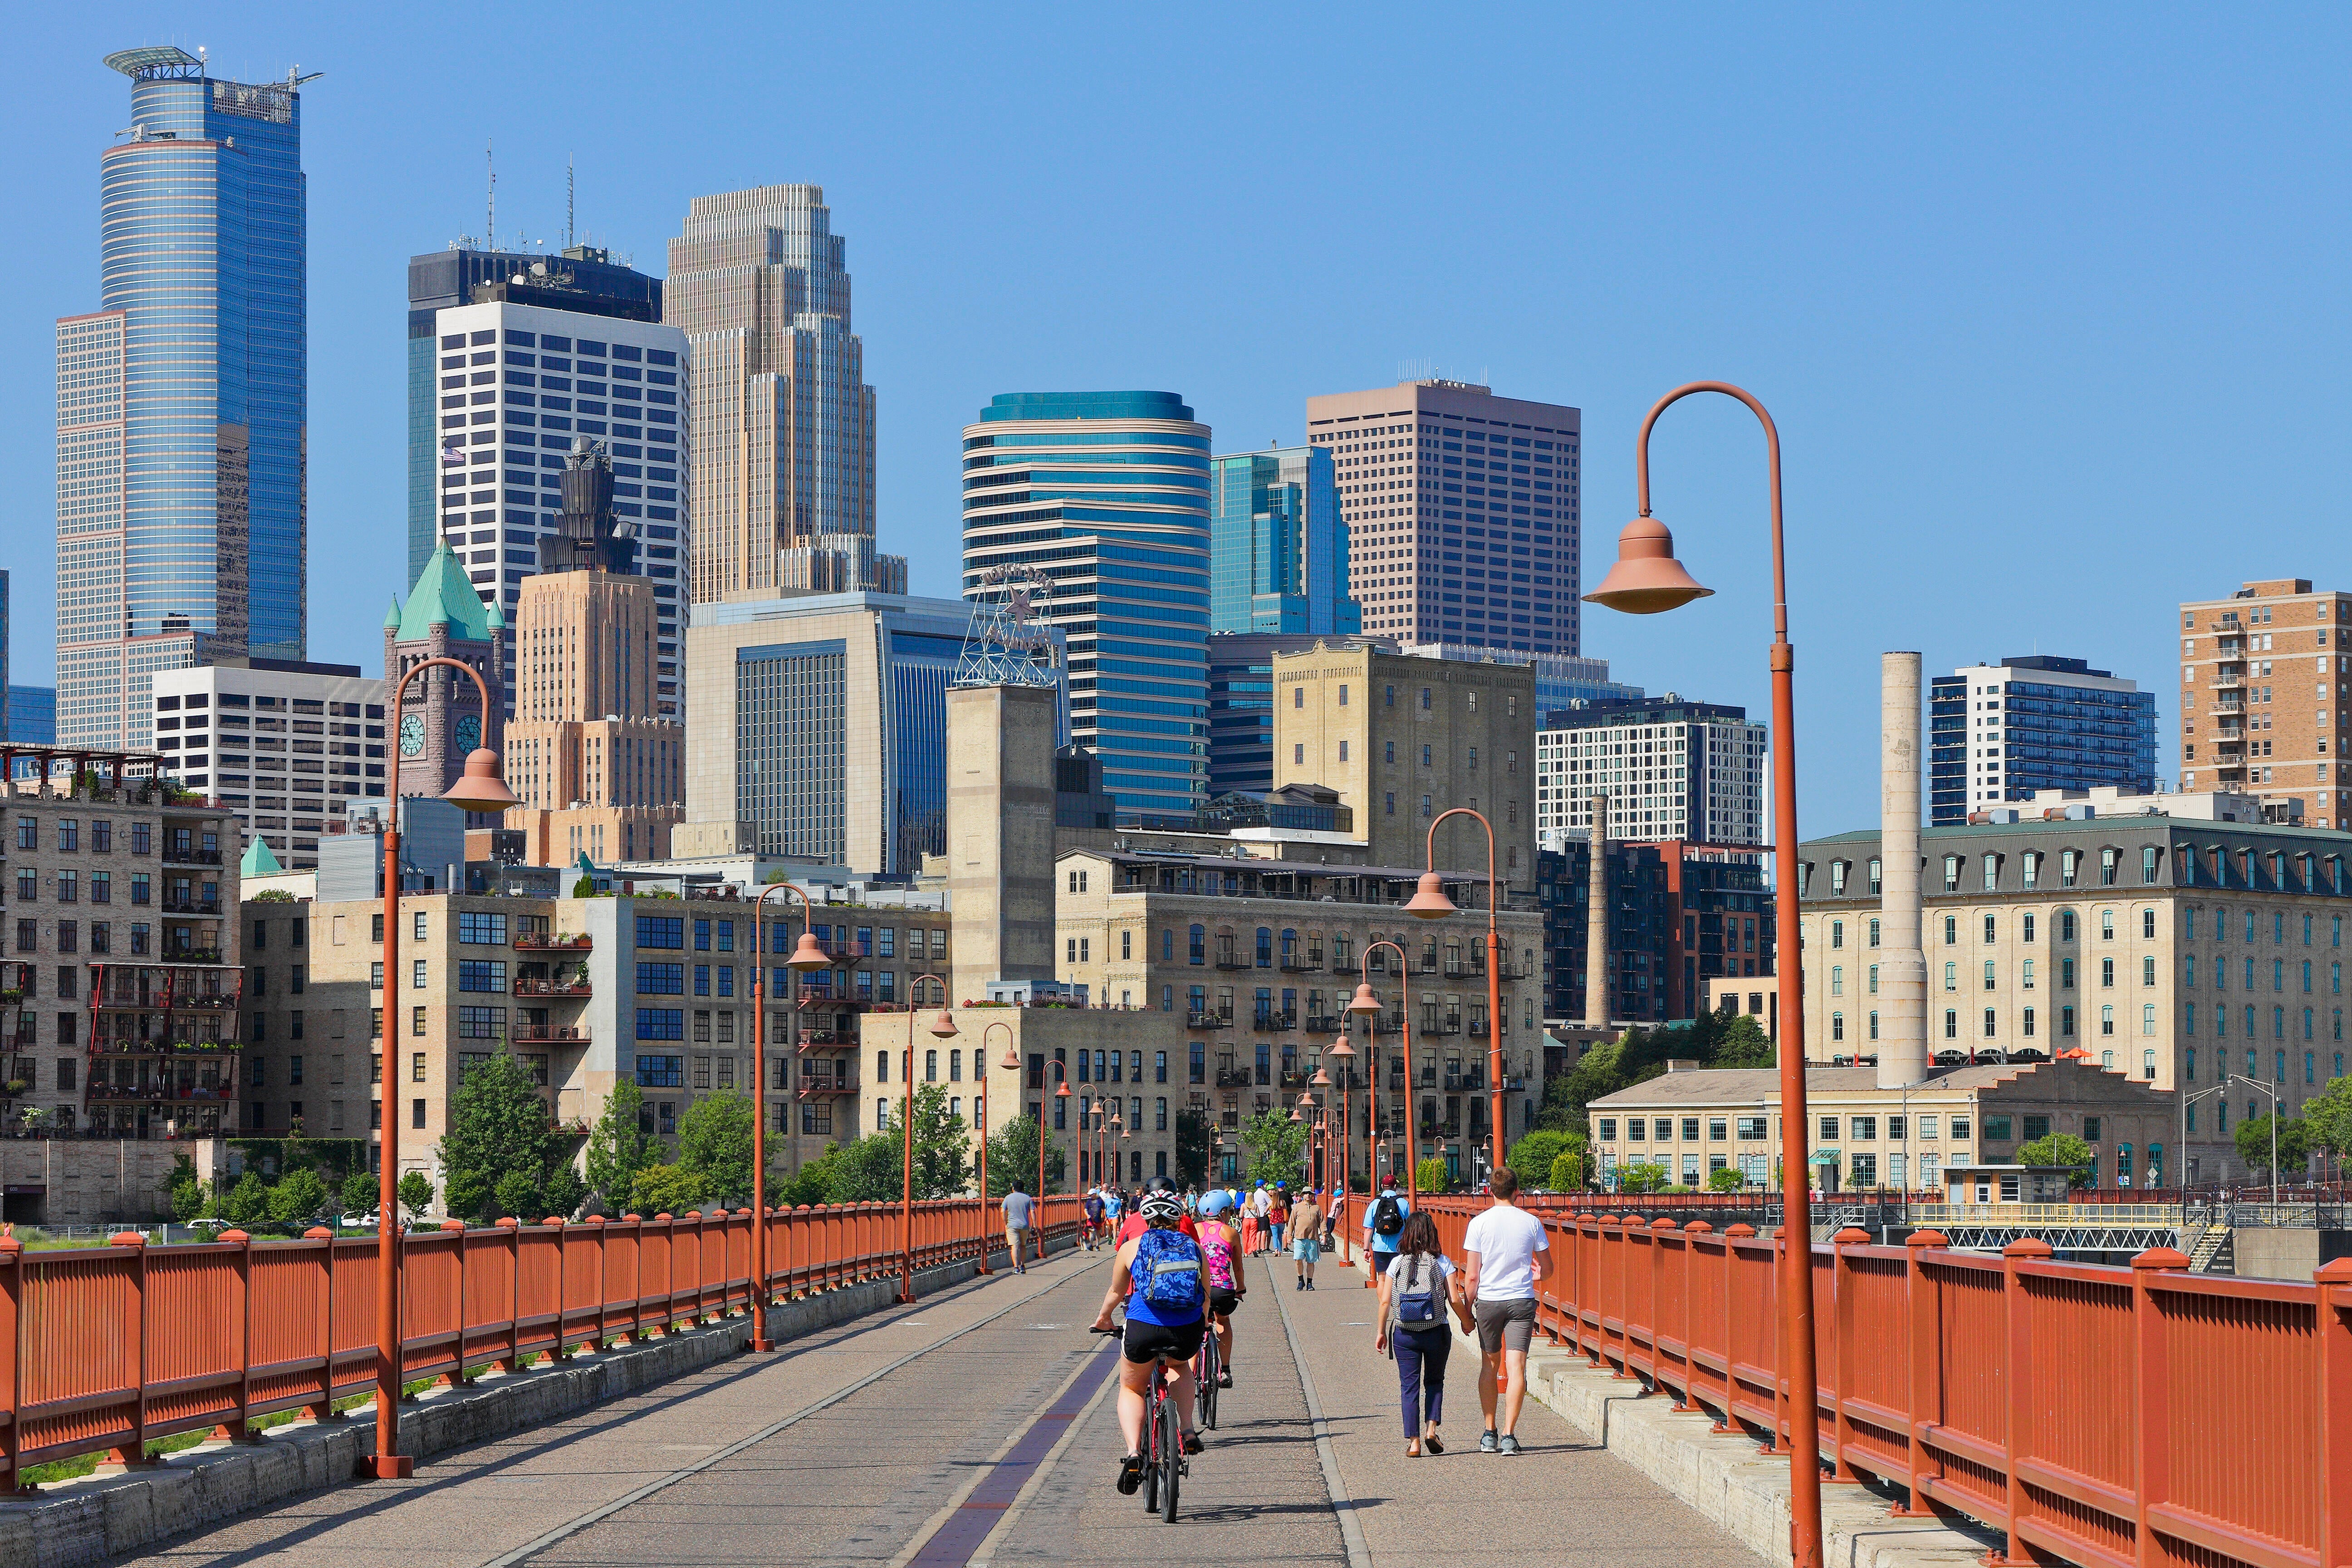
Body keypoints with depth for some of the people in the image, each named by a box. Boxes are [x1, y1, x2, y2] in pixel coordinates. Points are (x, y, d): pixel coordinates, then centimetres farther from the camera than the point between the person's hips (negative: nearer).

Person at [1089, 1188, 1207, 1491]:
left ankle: (1133, 1452, -2)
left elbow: (1115, 1293, 24)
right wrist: (1203, 1323, 45)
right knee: (1180, 1366, 37)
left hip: (1143, 1328, -2)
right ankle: (1188, 1431, 19)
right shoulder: (1195, 1248, 14)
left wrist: (1103, 1319, 45)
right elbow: (1206, 1297, 24)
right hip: (1188, 1331, 2)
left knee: (1131, 1390, 22)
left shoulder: (1131, 1248, 10)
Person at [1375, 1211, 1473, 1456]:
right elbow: (1455, 1300, -6)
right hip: (1437, 1332, 0)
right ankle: (1431, 1428, 2)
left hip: (1404, 1334, 0)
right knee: (1435, 1381, 19)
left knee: (1409, 1386, 6)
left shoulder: (1397, 1263, 0)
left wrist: (1381, 1332, 9)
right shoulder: (1442, 1263, -3)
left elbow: (1385, 1301, -1)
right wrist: (1467, 1323, 11)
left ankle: (1413, 1441, 1)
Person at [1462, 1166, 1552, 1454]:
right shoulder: (1531, 1223, 0)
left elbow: (1472, 1275, -5)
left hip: (1488, 1301, 0)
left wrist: (1467, 1309, 7)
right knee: (1516, 1367, -4)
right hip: (1522, 1300, 0)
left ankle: (1489, 1433, 17)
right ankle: (1508, 1435, -14)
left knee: (1490, 1366, 15)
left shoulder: (1479, 1224, -4)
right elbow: (1547, 1270, 9)